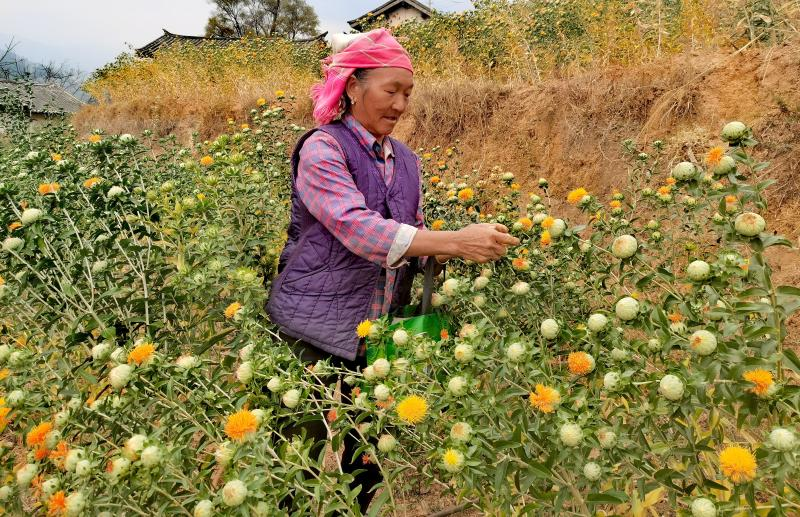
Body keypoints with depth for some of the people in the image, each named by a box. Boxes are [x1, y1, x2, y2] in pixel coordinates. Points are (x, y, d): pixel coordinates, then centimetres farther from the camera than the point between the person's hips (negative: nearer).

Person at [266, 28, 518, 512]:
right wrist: (457, 240, -32)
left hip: (377, 334, 6)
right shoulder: (322, 149, -13)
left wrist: (446, 254, -8)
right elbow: (357, 228, -27)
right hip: (316, 331, -5)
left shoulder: (405, 161, 8)